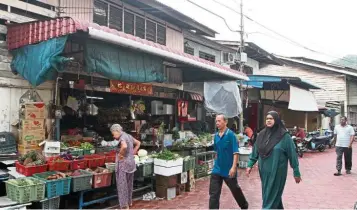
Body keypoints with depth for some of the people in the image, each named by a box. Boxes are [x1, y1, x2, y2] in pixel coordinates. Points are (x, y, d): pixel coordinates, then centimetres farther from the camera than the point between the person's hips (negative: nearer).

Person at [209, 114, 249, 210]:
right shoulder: (216, 136, 4)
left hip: (229, 169, -4)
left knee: (235, 190, 18)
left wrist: (234, 167, -24)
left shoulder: (231, 134, -14)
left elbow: (235, 152, -18)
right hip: (217, 169, 4)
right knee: (213, 193, -1)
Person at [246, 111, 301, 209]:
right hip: (264, 171, 5)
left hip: (277, 172, -5)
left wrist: (296, 172, -6)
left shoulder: (284, 136, -10)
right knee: (271, 195, 18)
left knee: (271, 197, -1)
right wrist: (250, 165, 5)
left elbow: (292, 154, -8)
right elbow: (255, 151, 10)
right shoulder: (262, 134, 4)